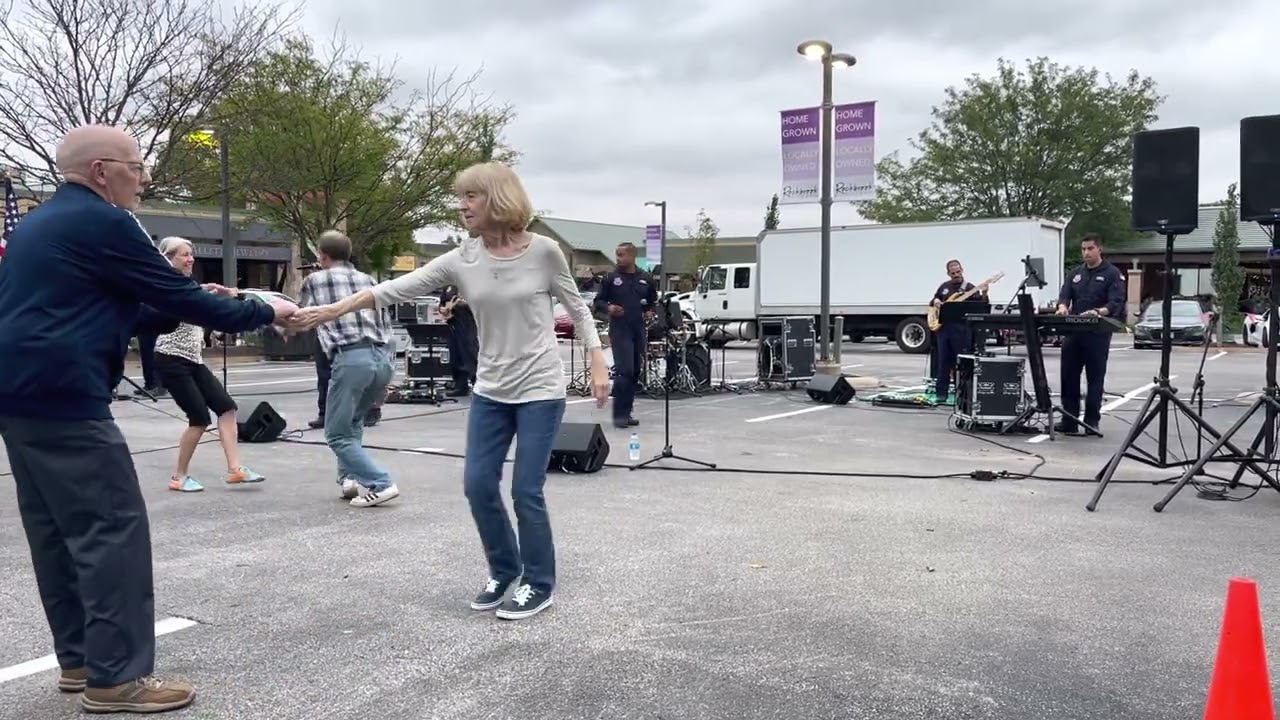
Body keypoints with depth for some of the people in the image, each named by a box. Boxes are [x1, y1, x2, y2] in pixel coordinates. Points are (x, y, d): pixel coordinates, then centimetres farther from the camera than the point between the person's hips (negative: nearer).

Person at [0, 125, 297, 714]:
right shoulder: (101, 222, -11)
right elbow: (179, 294, -9)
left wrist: (187, 311, 18)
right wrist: (261, 313, 3)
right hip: (63, 399, -10)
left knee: (58, 531, 13)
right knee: (113, 530, -6)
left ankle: (79, 660, 22)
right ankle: (116, 677, -2)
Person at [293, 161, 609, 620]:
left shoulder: (543, 251, -10)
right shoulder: (460, 261, -3)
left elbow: (577, 307, 1)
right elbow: (398, 290, -6)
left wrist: (598, 365, -4)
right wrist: (333, 311, -14)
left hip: (540, 391, -4)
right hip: (490, 391, 4)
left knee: (526, 491, -3)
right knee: (478, 485, 4)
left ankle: (539, 585, 16)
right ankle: (504, 572, 26)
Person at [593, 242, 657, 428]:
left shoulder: (646, 279, 9)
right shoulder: (611, 278, 1)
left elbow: (653, 301, 22)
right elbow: (598, 301, 6)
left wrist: (650, 312, 2)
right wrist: (608, 308, -14)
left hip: (640, 331, 4)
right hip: (620, 330, -4)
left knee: (635, 372, 7)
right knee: (624, 371, -14)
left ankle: (626, 413, 17)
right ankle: (619, 414, -8)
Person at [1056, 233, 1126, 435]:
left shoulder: (1112, 274, 1)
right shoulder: (1075, 273, 17)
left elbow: (1116, 302, -11)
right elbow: (1065, 295, 8)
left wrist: (1098, 312, -31)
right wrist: (1063, 306, -16)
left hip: (1097, 334, -5)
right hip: (1073, 332, 5)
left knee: (1095, 378, 1)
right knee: (1069, 376, 3)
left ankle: (1092, 422, 7)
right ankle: (1069, 421, 8)